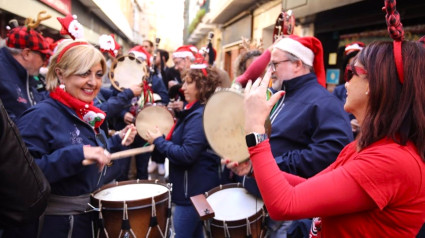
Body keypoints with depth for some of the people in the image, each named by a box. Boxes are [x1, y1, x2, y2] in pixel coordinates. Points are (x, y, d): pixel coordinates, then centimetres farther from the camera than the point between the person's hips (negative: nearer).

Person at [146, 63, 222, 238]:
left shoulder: (199, 116, -22)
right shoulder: (195, 112, 11)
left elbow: (186, 155, -28)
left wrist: (158, 141, -17)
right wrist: (163, 139, 3)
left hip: (193, 190, -10)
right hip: (197, 187, 10)